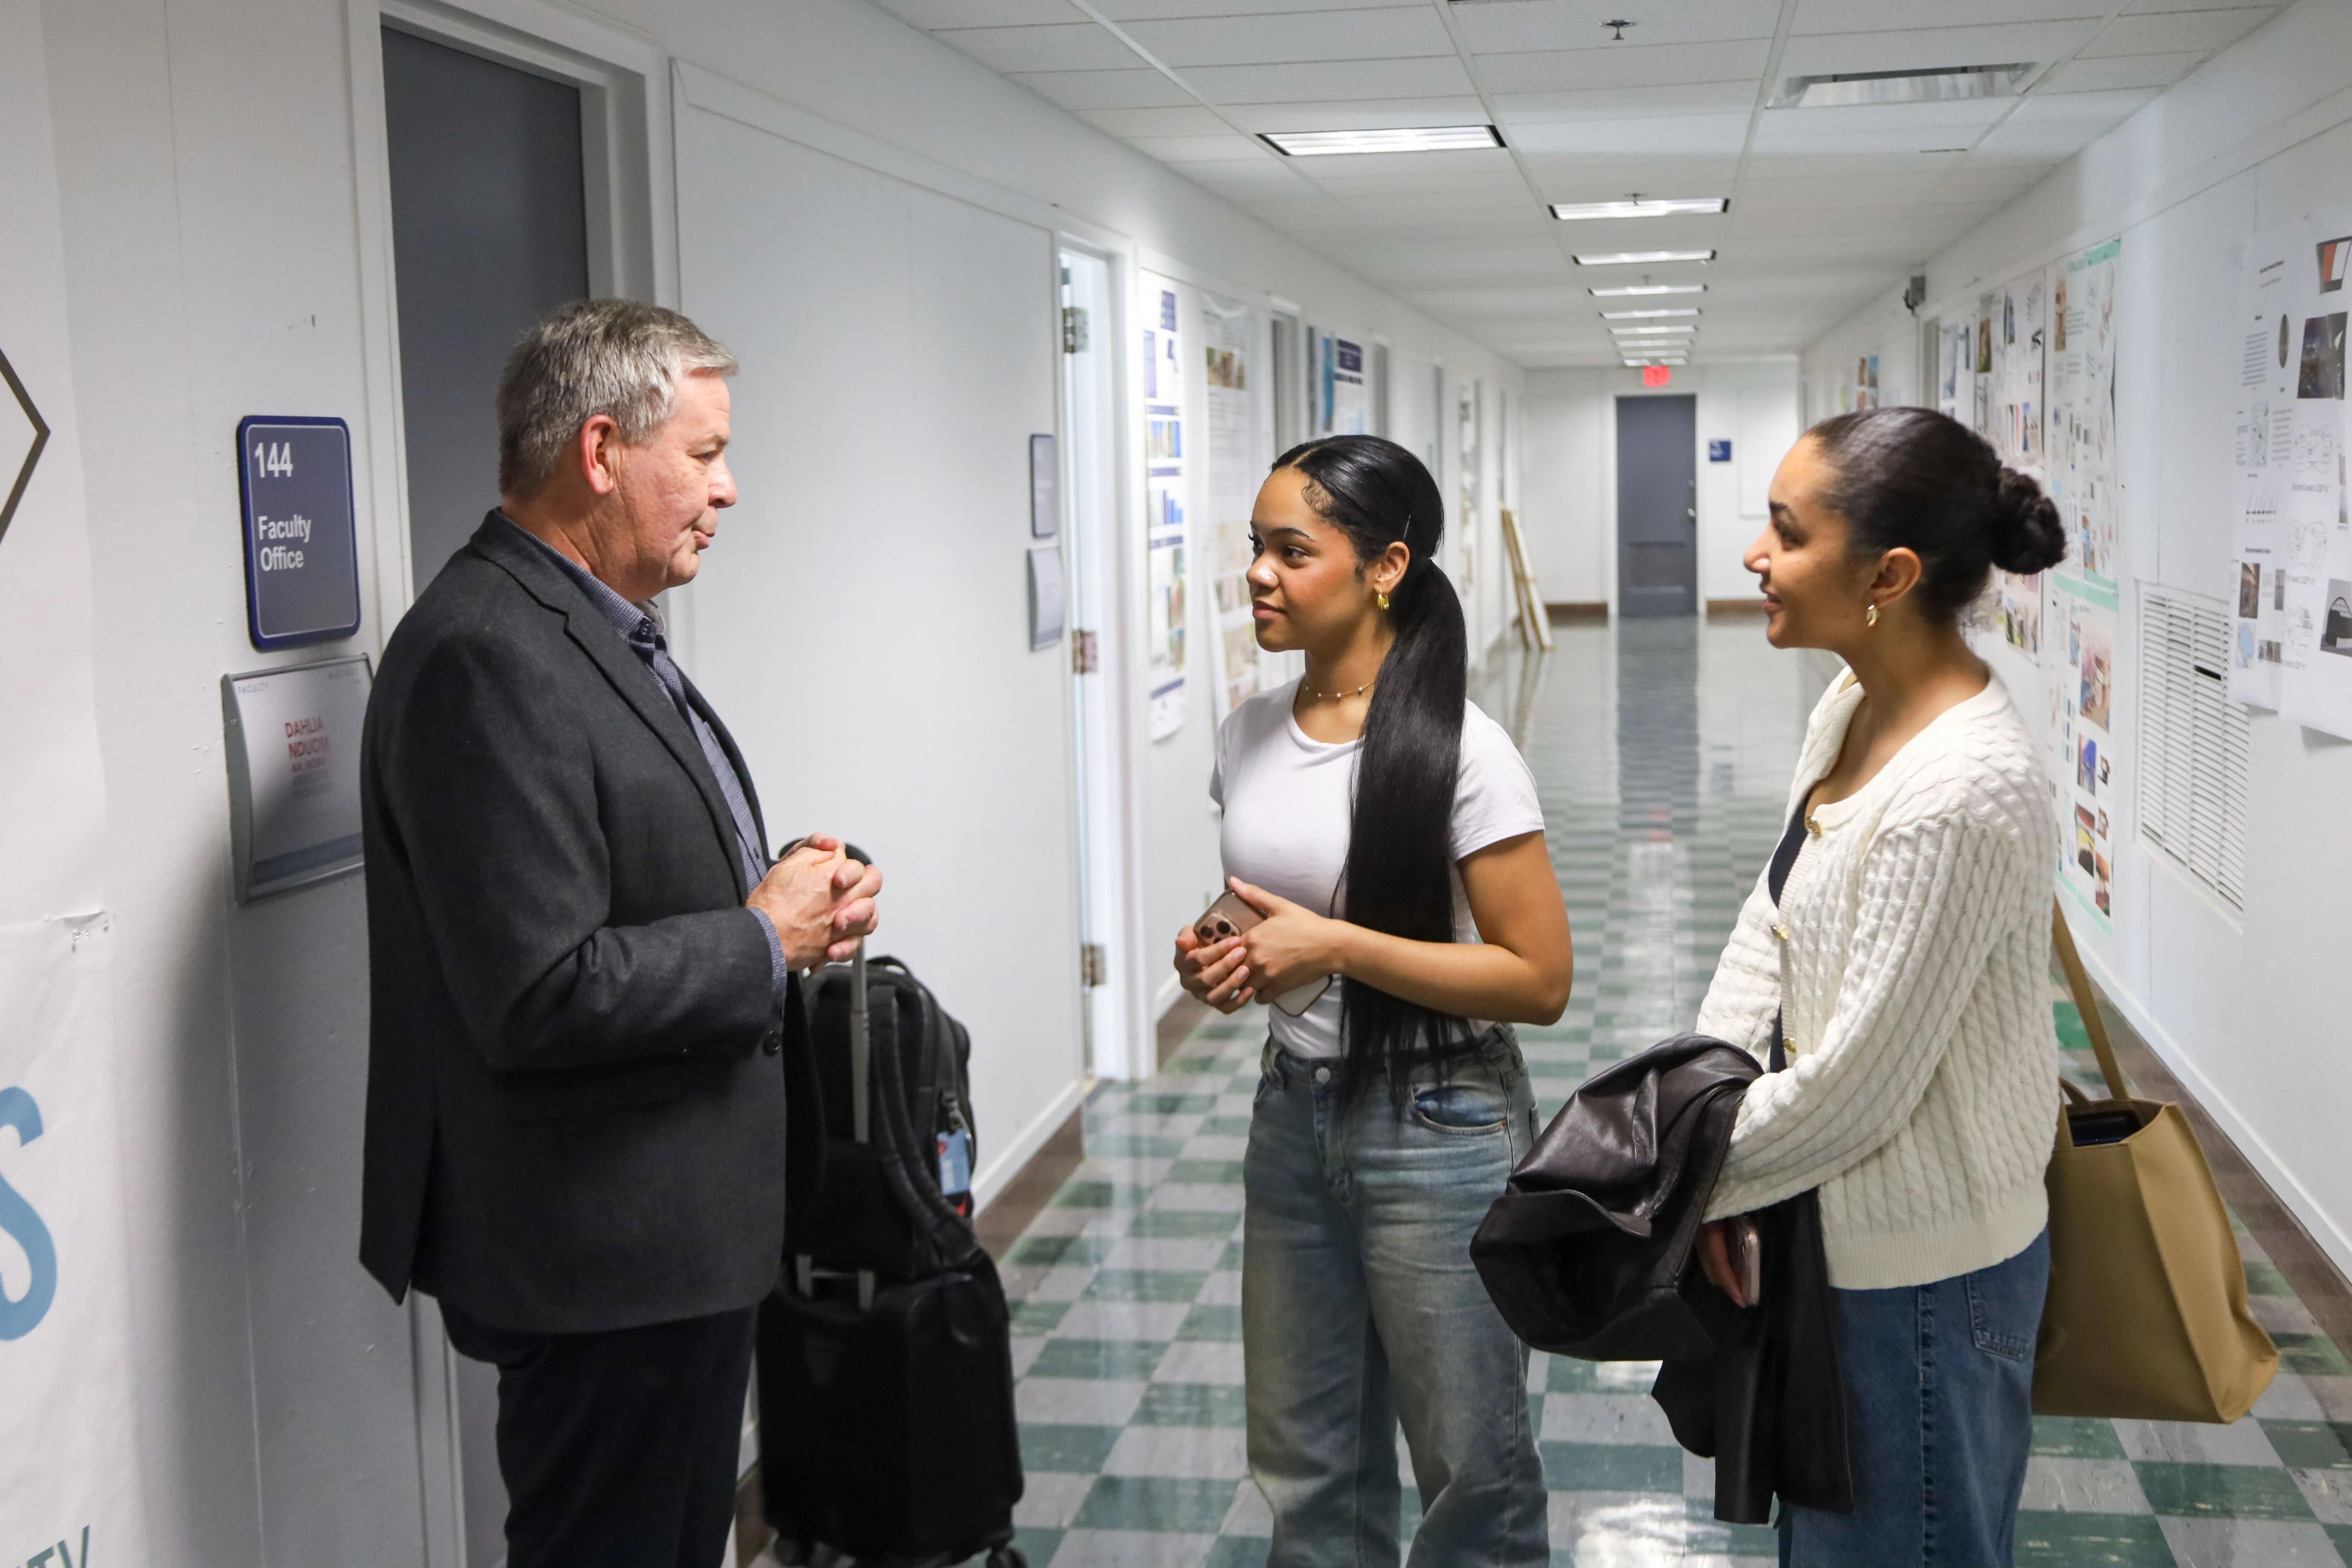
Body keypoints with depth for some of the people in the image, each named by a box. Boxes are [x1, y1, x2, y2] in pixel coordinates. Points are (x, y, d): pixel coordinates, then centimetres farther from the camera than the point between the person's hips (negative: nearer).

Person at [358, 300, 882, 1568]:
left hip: (673, 1225, 10)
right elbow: (541, 995, -28)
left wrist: (781, 889, 1)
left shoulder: (593, 632, 10)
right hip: (606, 1253, -10)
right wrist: (766, 938, -16)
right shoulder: (488, 656, -22)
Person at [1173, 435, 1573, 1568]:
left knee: (1471, 1472, 9)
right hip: (1294, 1109, 6)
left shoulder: (1457, 751, -17)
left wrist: (1335, 946, -22)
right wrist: (1222, 964, -4)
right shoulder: (1249, 735, 3)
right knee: (1303, 1464, 17)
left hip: (1437, 1130, -6)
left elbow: (1539, 980, -17)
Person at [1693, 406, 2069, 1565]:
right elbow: (1767, 927, 4)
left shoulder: (1963, 796, -30)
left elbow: (1856, 1083, -26)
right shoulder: (1851, 710, -1)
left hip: (1922, 1268, -9)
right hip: (1843, 1226, 9)